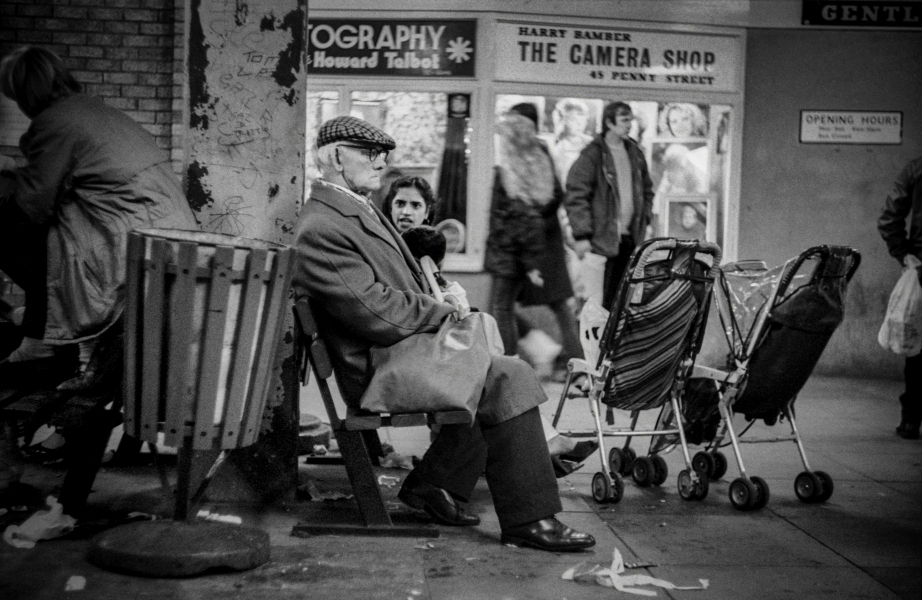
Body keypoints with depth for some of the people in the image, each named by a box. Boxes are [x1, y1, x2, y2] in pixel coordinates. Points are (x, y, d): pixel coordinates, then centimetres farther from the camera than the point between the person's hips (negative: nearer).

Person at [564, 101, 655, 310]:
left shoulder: (635, 153, 14)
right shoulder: (591, 155, -7)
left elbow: (647, 189, 26)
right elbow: (576, 197, -11)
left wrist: (645, 219, 14)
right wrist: (581, 236, -16)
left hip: (630, 238, 7)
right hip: (603, 239, -7)